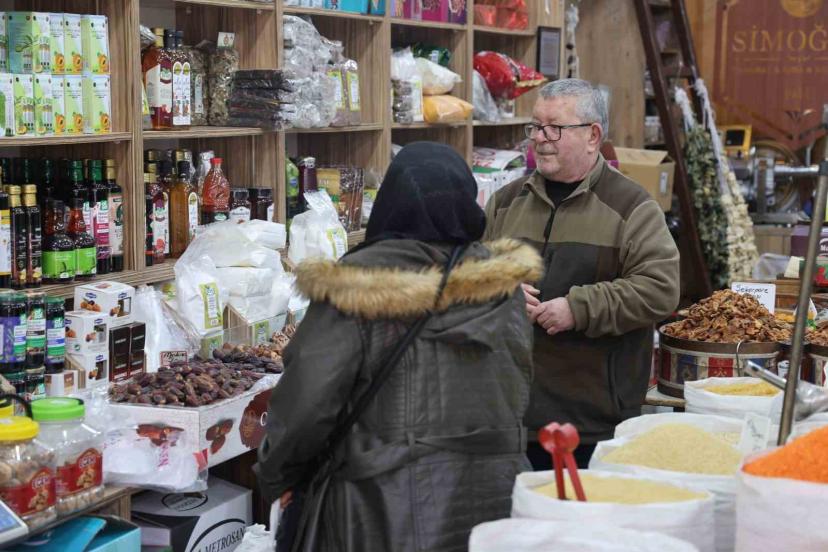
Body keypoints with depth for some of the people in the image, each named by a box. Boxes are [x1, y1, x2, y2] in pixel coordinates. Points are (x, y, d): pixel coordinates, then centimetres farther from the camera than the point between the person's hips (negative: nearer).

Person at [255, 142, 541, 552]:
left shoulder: (355, 289, -16)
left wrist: (277, 476, 0)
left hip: (387, 507, -4)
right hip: (492, 497, 4)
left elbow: (308, 399, -16)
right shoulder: (502, 285, -1)